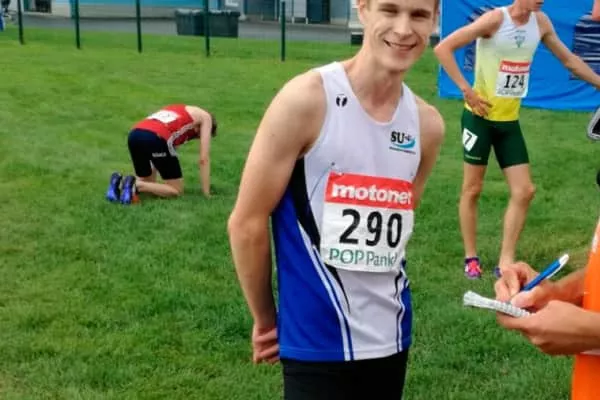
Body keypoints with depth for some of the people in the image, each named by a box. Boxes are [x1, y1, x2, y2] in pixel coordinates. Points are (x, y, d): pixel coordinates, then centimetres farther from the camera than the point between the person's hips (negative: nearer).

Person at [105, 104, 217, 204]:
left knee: (147, 182, 28)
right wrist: (206, 193, 19)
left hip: (134, 135, 7)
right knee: (177, 190, 8)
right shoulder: (204, 117, 21)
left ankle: (120, 183, 1)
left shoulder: (179, 111, 38)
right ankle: (136, 185, -12)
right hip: (156, 138, -7)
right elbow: (203, 159, 14)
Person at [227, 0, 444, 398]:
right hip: (318, 344, -5)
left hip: (392, 338, 5)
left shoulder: (428, 125, 1)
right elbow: (247, 222, -8)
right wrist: (266, 320, 1)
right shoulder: (306, 99, -14)